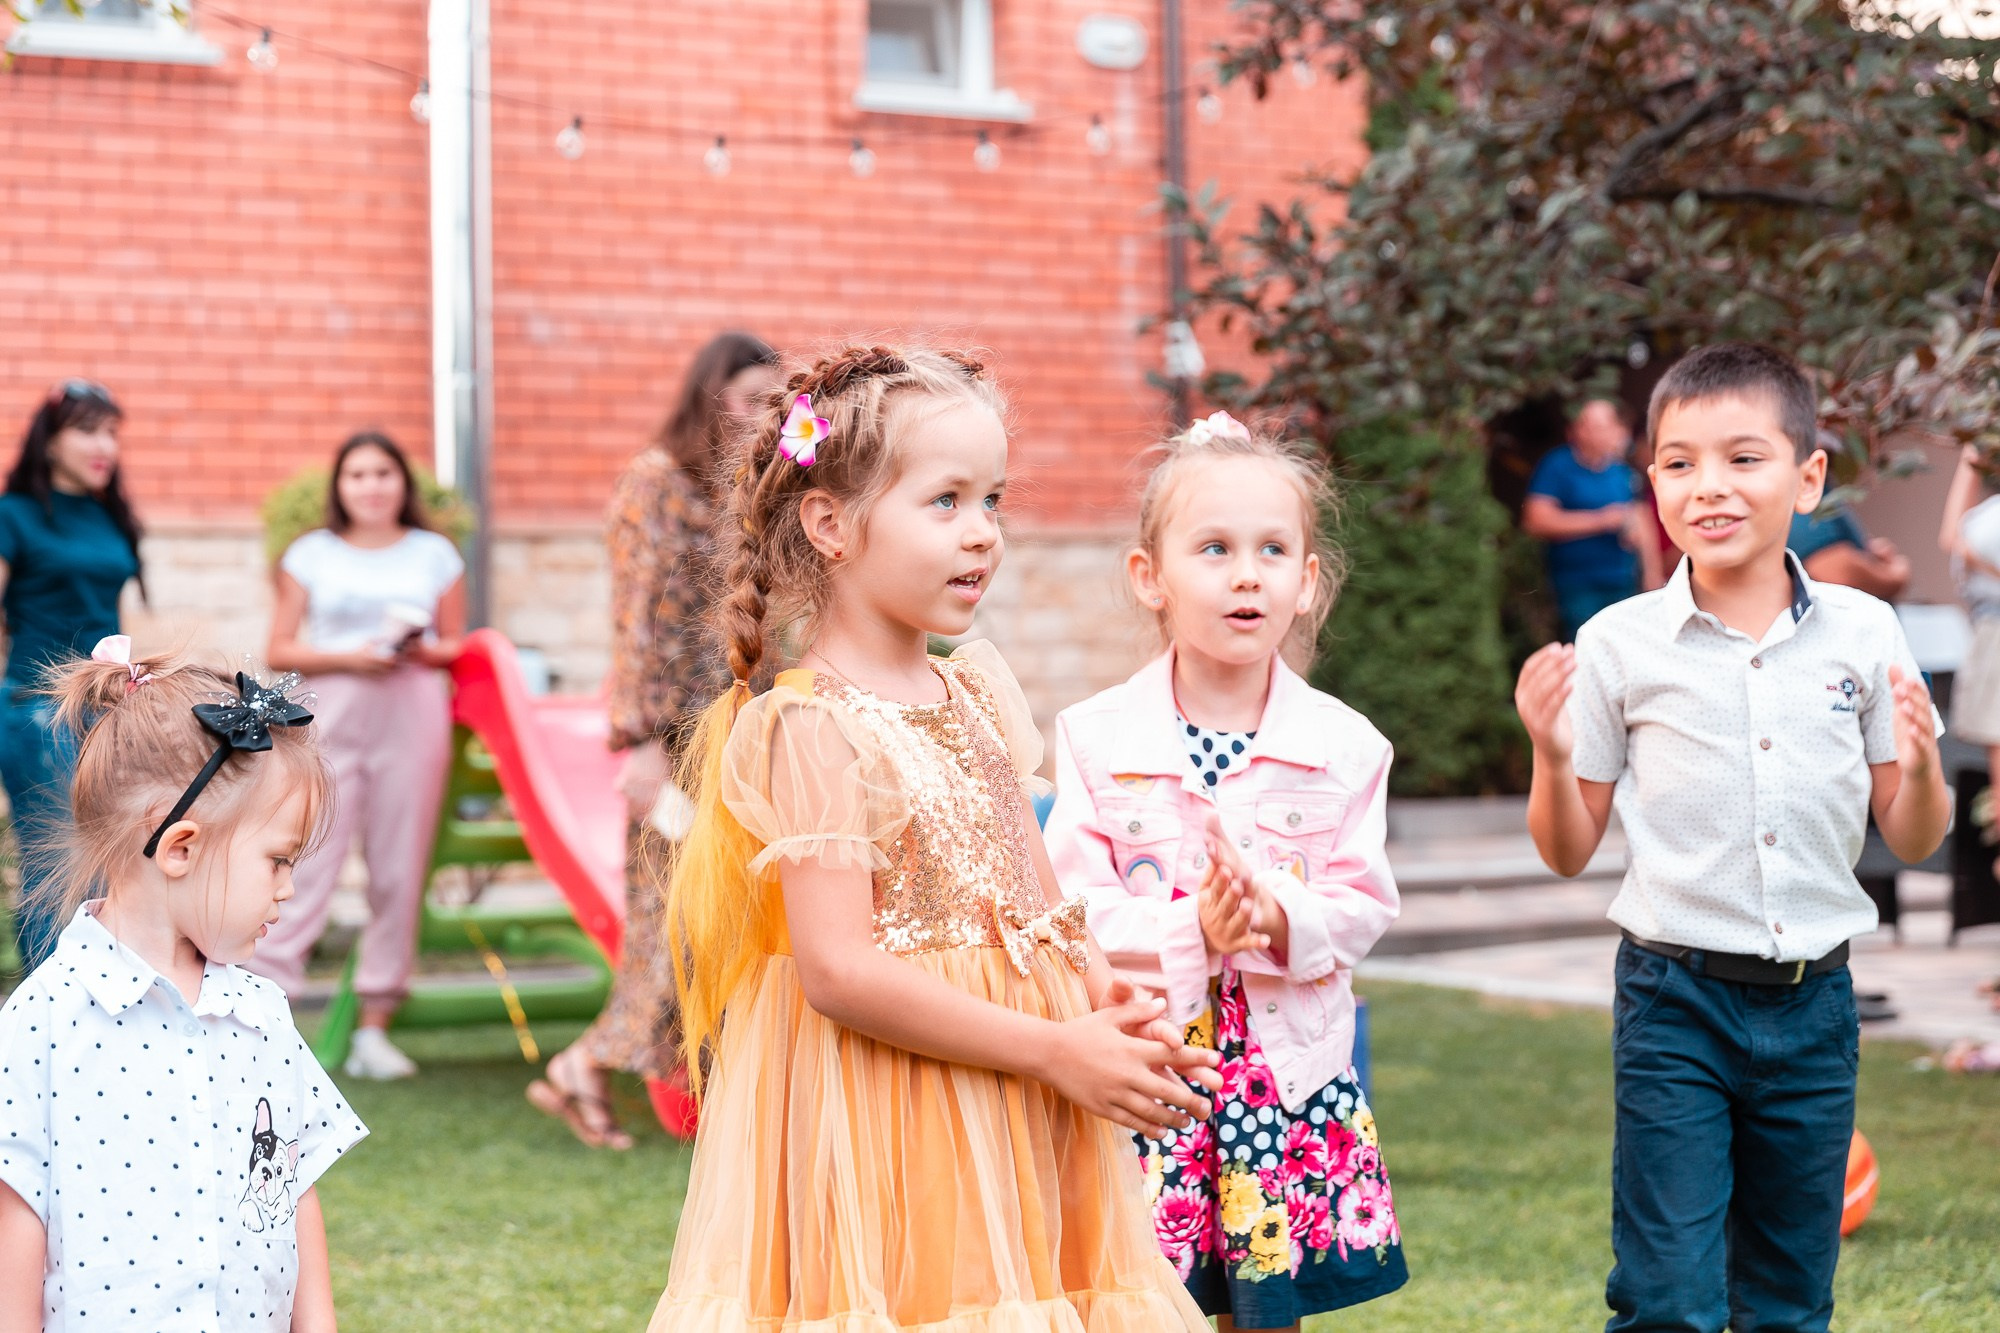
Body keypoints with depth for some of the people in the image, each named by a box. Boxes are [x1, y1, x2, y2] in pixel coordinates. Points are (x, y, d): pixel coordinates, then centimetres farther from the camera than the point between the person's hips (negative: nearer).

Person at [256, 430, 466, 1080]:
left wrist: (427, 651, -7)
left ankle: (375, 1026, 6)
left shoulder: (435, 554, 12)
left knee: (399, 871, 0)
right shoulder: (311, 554, 9)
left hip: (413, 716, 1)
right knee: (308, 863, -10)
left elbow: (457, 645, 15)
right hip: (332, 716, -1)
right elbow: (279, 651, 5)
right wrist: (347, 657, -10)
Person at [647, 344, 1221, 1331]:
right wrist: (1052, 1050, -20)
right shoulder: (816, 726, -14)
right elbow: (839, 971, -21)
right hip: (879, 1127, -7)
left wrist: (1103, 1003, -3)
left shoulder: (977, 690, 10)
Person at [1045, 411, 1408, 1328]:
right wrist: (1191, 930, -23)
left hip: (1291, 1071, 2)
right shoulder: (1095, 739, -3)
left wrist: (1282, 918, -22)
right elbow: (1073, 909, -8)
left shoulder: (1343, 745, 0)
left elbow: (1364, 906, -2)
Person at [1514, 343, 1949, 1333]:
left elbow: (1910, 842, 8)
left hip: (1813, 1002, 2)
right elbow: (1569, 852, 3)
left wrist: (1921, 767, -13)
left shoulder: (1863, 633, 1)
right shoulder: (1618, 646, -4)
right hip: (1675, 1001, -2)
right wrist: (1552, 756, -16)